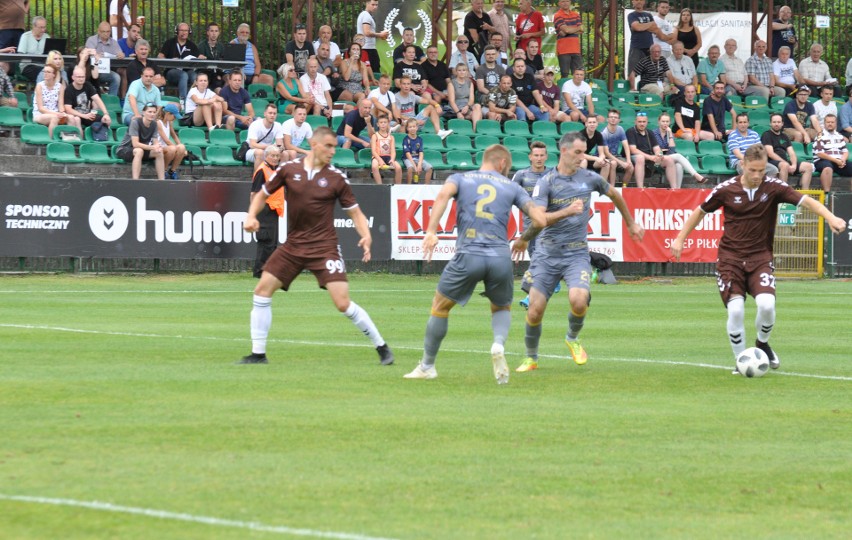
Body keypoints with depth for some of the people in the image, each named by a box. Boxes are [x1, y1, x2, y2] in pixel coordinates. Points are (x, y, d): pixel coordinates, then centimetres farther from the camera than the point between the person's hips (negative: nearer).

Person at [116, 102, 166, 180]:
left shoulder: (154, 124, -2)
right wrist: (152, 147, -34)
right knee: (139, 151, -37)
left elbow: (156, 142, -5)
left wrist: (158, 147, -30)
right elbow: (135, 144, -28)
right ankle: (135, 181, -44)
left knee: (159, 152, -13)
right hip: (124, 149, -7)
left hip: (141, 149, 7)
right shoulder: (136, 122, -22)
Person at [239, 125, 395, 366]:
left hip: (324, 247, -3)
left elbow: (354, 212, 2)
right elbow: (262, 194, 12)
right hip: (293, 245, 3)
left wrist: (366, 236, -16)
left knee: (343, 303, -13)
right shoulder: (288, 169, -1)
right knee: (262, 290, -3)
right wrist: (251, 216, -7)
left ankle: (382, 348, 1)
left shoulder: (337, 178, -3)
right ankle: (258, 354, 9)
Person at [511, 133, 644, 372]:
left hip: (577, 253, 1)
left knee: (578, 300, -24)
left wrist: (631, 224, 33)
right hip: (547, 252, -1)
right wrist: (567, 211, -30)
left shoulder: (590, 178, 3)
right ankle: (531, 358, 18)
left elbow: (614, 195, 24)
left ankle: (573, 338, 8)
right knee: (535, 310, -7)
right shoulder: (546, 182, -6)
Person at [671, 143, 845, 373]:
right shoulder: (726, 189, -5)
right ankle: (741, 361, 6)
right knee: (736, 309, -16)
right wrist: (680, 239, 12)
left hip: (760, 257, 0)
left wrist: (830, 217, -31)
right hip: (730, 257, 0)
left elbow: (805, 201, -15)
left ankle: (762, 344, 12)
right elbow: (701, 211, 10)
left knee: (766, 304, -21)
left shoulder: (773, 187, -6)